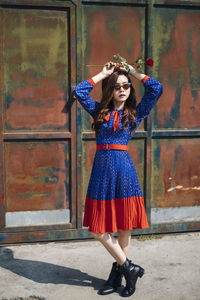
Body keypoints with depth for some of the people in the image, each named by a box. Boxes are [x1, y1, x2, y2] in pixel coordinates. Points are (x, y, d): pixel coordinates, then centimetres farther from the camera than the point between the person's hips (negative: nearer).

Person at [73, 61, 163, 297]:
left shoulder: (136, 113, 8)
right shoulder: (99, 110, 11)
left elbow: (156, 89, -2)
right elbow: (79, 91, 2)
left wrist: (133, 72, 8)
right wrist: (103, 74, 8)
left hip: (124, 169, -1)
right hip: (101, 169, 2)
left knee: (124, 228, 6)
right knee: (98, 229, 0)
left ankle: (117, 274, 24)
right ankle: (129, 268, 17)